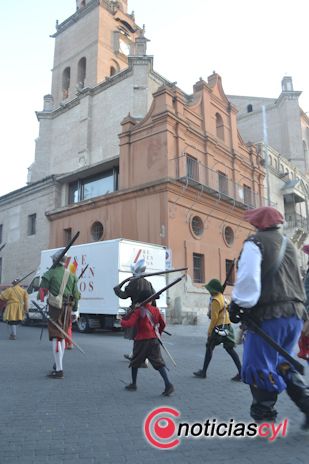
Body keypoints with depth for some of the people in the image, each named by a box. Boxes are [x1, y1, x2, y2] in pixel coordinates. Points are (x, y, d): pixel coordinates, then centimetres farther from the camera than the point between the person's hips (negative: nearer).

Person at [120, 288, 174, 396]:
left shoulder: (138, 311, -8)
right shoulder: (155, 310, 5)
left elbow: (129, 323, -18)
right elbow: (162, 324, 12)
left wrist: (122, 321, 2)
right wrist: (158, 334, 30)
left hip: (141, 340, -3)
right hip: (154, 340, 3)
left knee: (135, 363, 18)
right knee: (159, 363, 1)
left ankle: (133, 384, 29)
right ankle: (168, 385, -13)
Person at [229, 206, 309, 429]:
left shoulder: (255, 242, -6)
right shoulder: (289, 244, 17)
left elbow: (248, 277, -18)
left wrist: (240, 304, -9)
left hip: (268, 315, -8)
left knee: (259, 368, 4)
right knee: (282, 365, 22)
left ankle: (264, 417, 12)